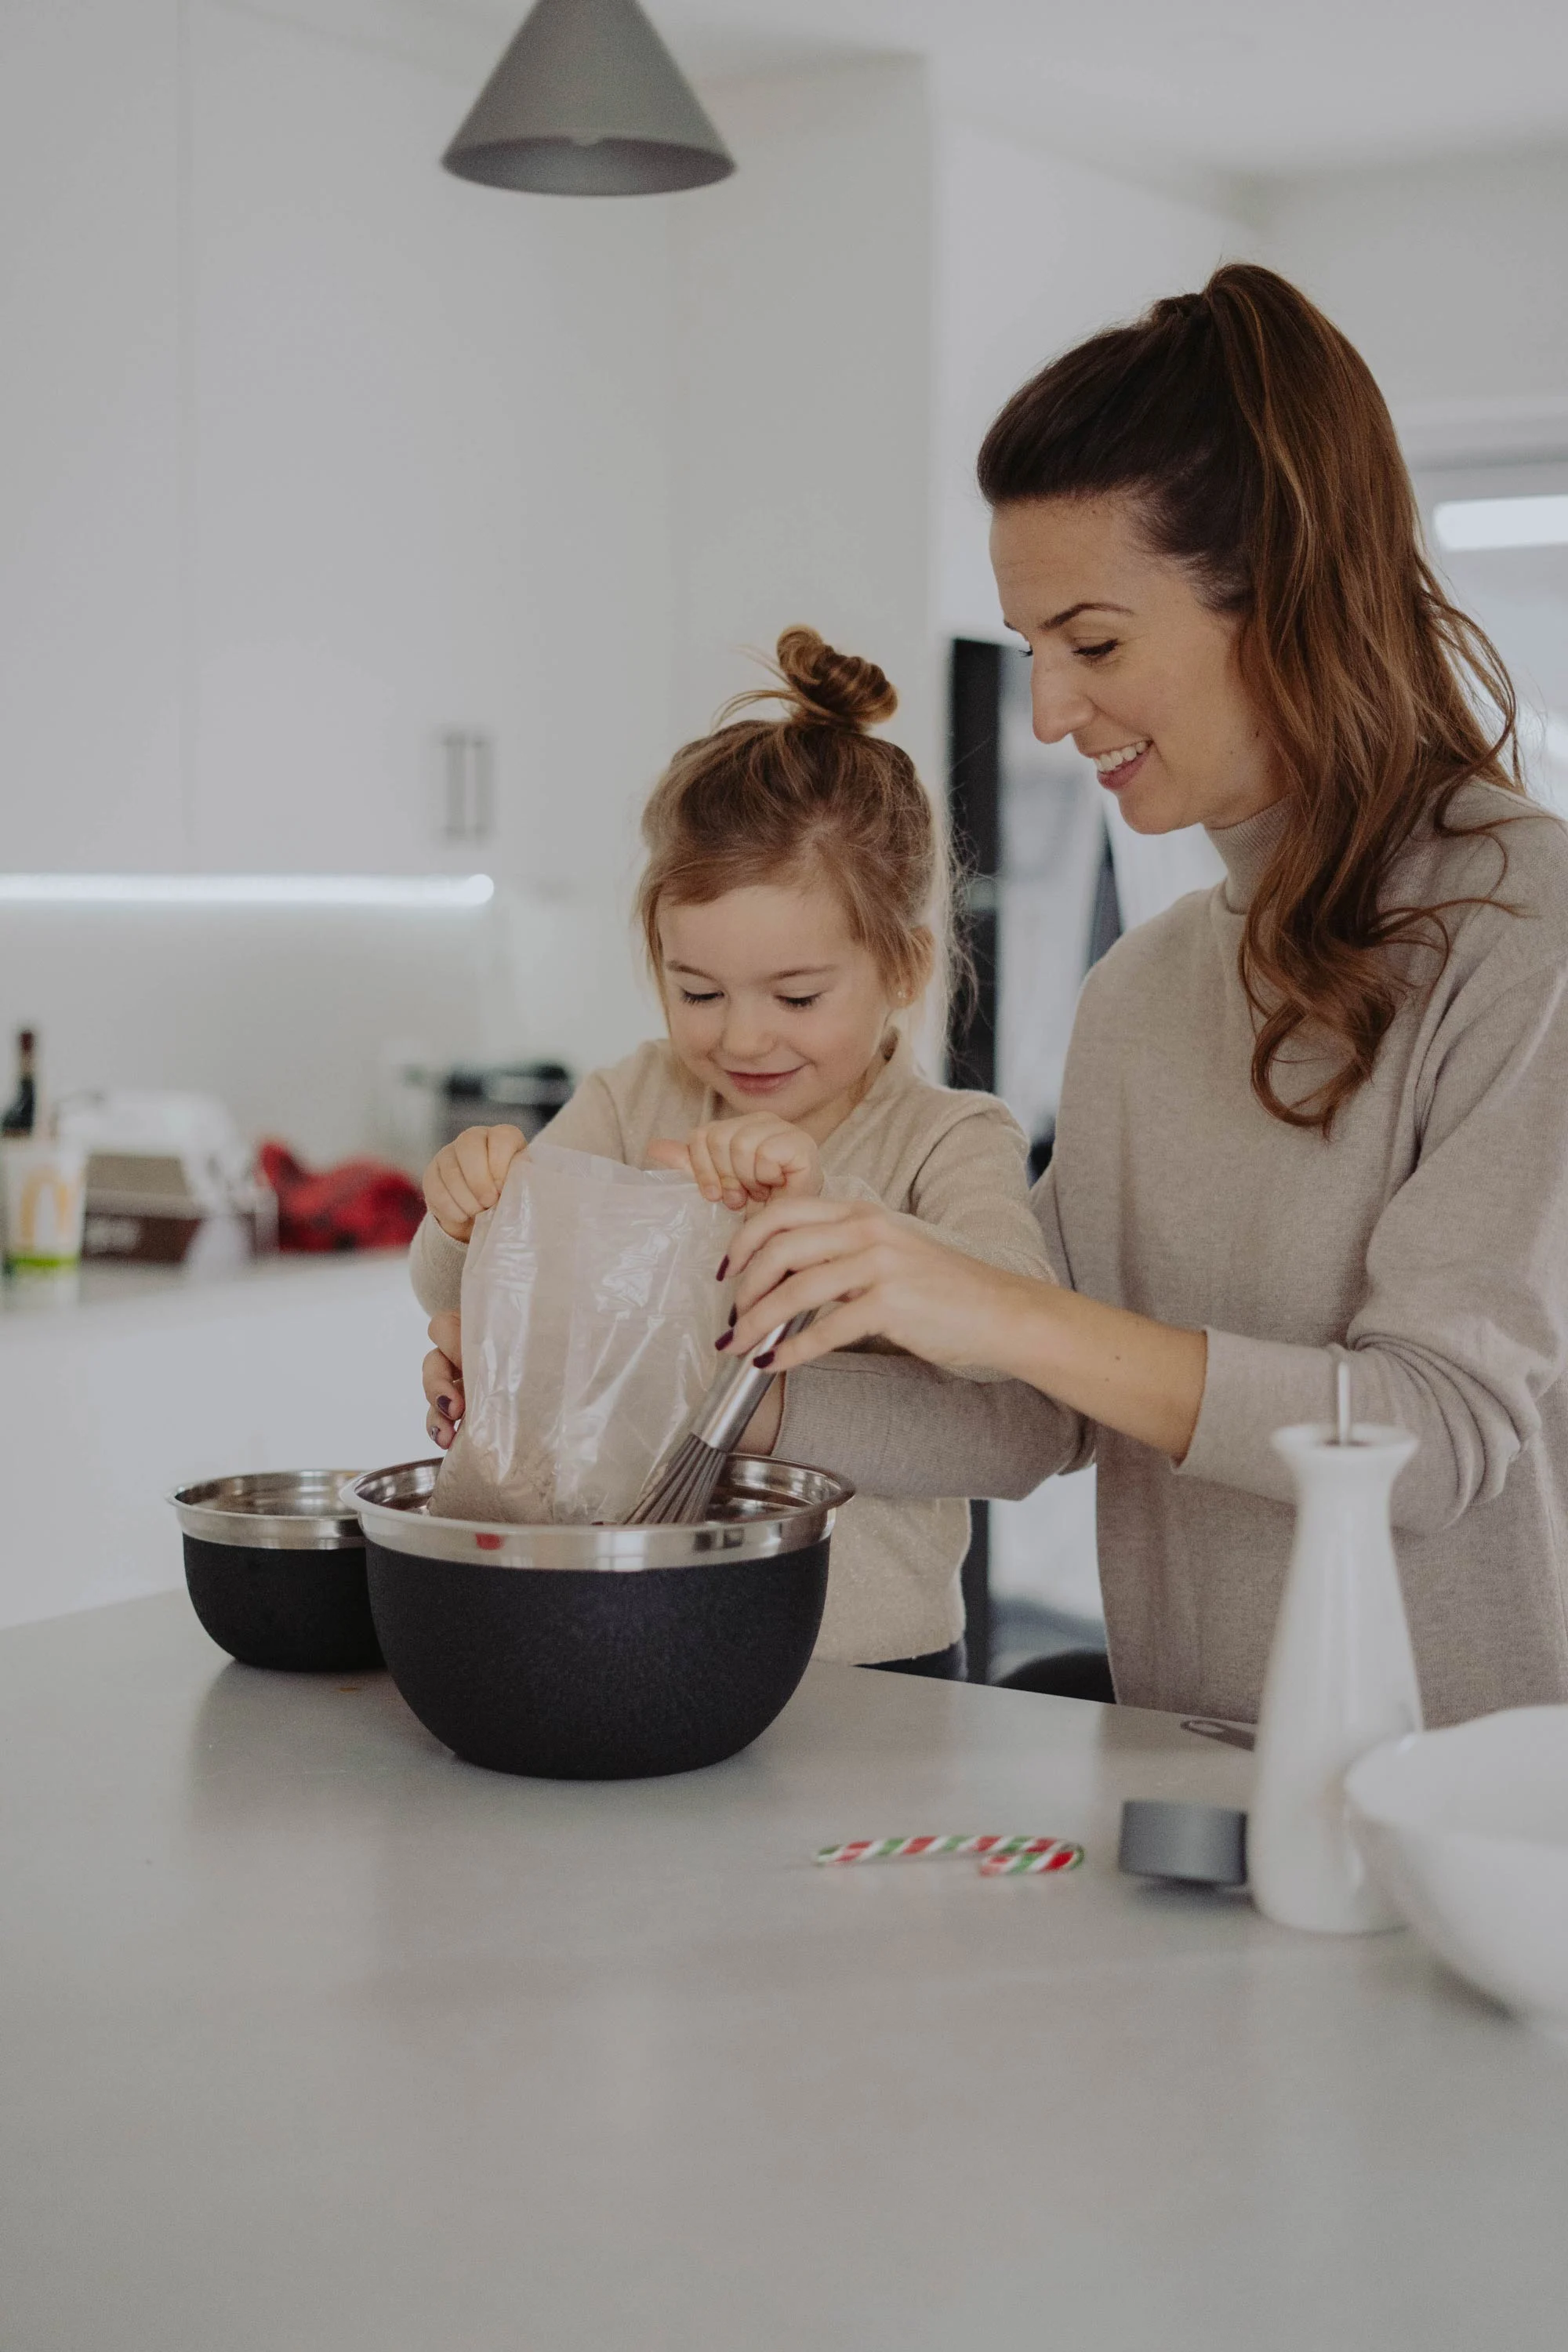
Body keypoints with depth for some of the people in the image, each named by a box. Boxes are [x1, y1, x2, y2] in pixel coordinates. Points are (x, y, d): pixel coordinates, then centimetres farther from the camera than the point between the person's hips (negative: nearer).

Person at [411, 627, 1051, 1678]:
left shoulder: (953, 1144, 0)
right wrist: (472, 1213, -15)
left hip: (869, 1668, -3)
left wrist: (819, 1203, -32)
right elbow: (456, 1297, 8)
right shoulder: (633, 1102, 11)